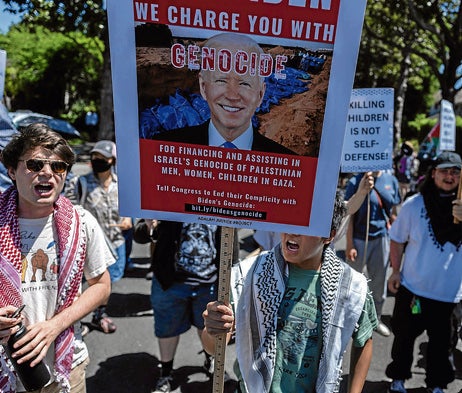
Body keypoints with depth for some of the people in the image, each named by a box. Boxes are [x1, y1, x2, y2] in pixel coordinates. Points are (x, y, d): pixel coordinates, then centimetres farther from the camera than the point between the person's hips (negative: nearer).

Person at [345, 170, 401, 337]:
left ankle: (376, 318, 39)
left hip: (382, 239, 4)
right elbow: (349, 215, -12)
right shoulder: (356, 182, -12)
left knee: (379, 282, 18)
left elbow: (393, 213, 6)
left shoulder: (391, 180, 0)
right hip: (359, 239, -4)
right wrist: (349, 245, -14)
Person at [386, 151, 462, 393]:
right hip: (412, 286, -1)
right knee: (405, 335, 14)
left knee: (441, 339, 15)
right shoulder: (414, 204, -7)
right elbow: (398, 240, 1)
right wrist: (396, 271, -1)